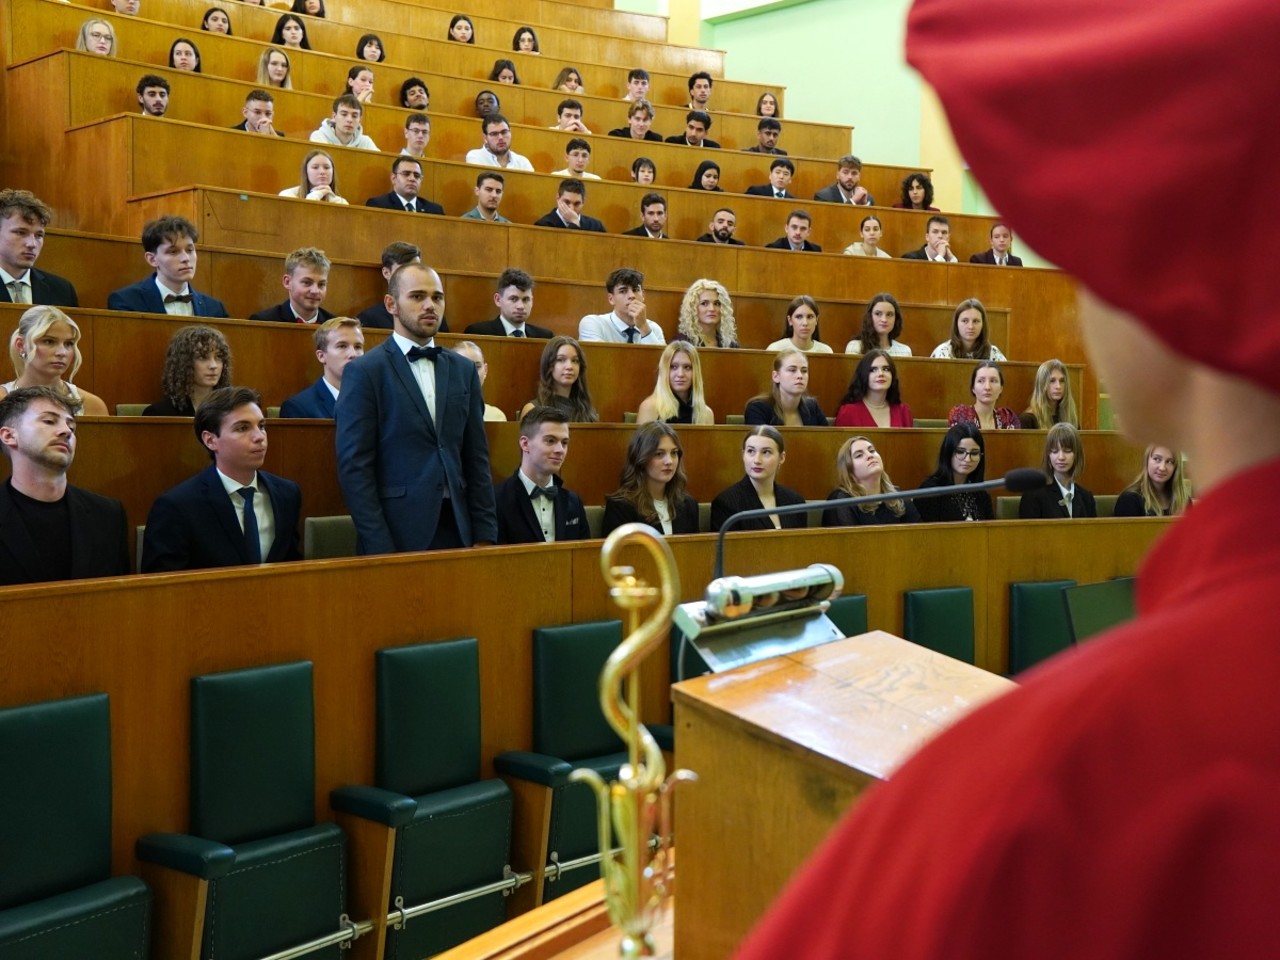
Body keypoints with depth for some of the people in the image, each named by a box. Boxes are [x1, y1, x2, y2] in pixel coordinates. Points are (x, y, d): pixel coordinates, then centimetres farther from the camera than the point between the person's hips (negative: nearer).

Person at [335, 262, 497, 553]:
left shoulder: (463, 370, 11)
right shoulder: (363, 372, -4)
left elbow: (477, 459, 11)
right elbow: (354, 467, -8)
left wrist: (484, 535, 4)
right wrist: (381, 550, -13)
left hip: (457, 530, 4)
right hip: (396, 538, -4)